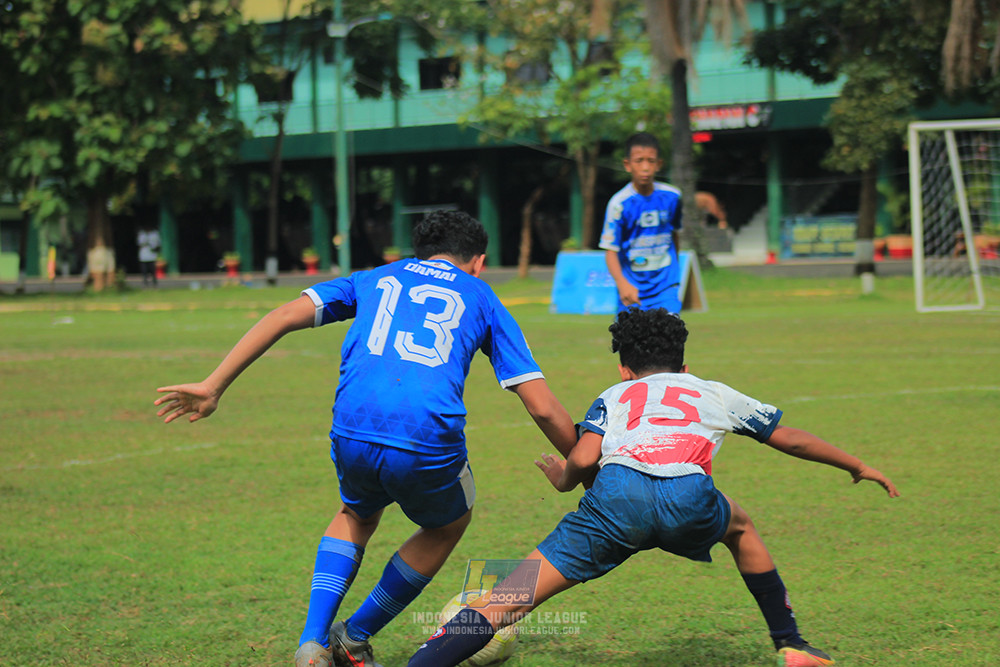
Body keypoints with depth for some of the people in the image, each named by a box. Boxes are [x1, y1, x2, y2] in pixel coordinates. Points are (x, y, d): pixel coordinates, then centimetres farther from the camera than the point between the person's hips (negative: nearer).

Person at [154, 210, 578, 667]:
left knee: (357, 516, 35)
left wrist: (214, 386, 12)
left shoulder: (377, 279, 26)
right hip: (429, 443, -2)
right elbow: (542, 407, 13)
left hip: (352, 435, 2)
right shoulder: (482, 299, 21)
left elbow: (286, 316, 12)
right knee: (448, 525, 32)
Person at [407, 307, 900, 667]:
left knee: (504, 603, -2)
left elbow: (583, 458, 11)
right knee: (739, 525, 38)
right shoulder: (713, 393, 36)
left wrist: (562, 479, 33)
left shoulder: (614, 396, 31)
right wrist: (859, 468, 59)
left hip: (617, 496, -1)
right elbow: (791, 440, 45)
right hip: (689, 500, 1)